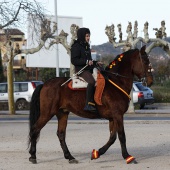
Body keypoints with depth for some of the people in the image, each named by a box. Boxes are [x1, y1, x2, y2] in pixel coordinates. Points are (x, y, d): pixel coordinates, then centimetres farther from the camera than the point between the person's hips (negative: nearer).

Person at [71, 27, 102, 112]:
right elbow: (74, 60, -16)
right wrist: (86, 62, -23)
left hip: (89, 68, 9)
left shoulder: (86, 46, 21)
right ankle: (88, 104, -36)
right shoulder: (76, 47, -7)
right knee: (91, 81, -33)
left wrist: (95, 62, 13)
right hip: (81, 69, -9)